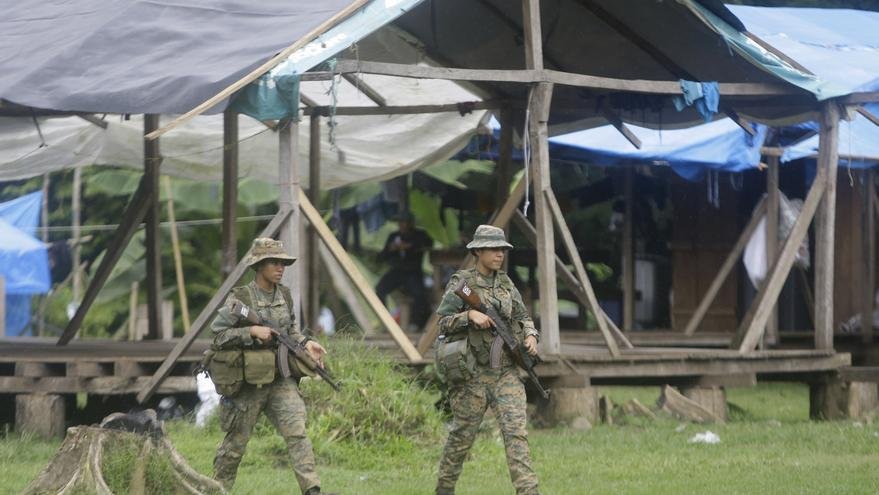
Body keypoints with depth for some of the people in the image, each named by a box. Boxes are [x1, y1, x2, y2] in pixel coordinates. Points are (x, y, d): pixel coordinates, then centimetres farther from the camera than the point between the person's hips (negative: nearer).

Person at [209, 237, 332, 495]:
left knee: (296, 430, -12)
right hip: (249, 383, -4)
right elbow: (217, 334, -13)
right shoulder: (240, 299, -12)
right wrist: (252, 332, -21)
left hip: (280, 380, 4)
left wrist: (306, 342, 4)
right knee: (237, 440, 8)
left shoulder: (284, 295, 6)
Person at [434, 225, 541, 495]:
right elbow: (443, 321, -9)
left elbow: (523, 316, 17)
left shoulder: (505, 283, 10)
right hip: (472, 373, -4)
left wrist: (530, 335, -2)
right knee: (463, 434, 6)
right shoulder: (461, 282, -4)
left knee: (516, 430, -11)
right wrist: (470, 315, -24)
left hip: (506, 371, 4)